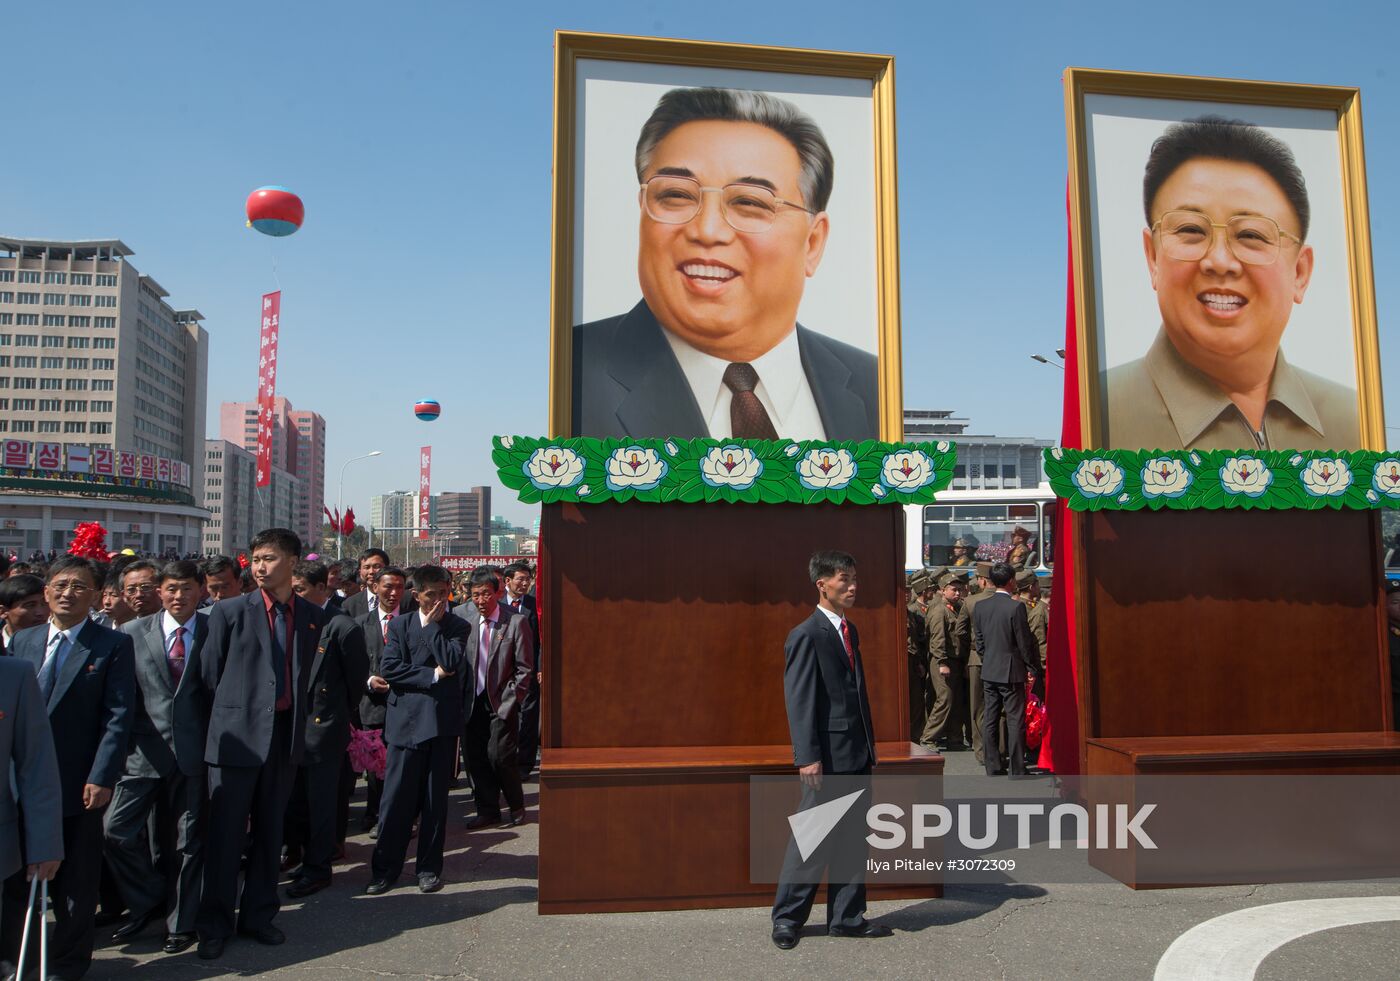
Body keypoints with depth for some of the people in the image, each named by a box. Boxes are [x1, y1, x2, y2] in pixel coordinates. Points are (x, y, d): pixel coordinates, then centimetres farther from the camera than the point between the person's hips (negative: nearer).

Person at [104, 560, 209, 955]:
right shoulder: (133, 633, 4)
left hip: (194, 752, -1)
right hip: (145, 751, 1)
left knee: (187, 840, 8)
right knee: (116, 829, -4)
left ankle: (180, 922, 24)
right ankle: (147, 902, 21)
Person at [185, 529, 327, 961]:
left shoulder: (313, 617, 4)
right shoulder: (229, 612, -3)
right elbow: (207, 676, 0)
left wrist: (300, 720, 5)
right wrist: (224, 721, 0)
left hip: (284, 735, 3)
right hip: (238, 735, -2)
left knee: (269, 830, 13)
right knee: (226, 832, 4)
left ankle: (259, 914, 27)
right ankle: (215, 924, 19)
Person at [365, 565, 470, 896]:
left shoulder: (458, 627, 5)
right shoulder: (399, 624, 8)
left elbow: (451, 661, -13)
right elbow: (389, 668, -4)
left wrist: (431, 624, -7)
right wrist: (432, 674, -9)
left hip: (442, 719, 0)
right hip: (406, 719, 0)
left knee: (436, 797, 7)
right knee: (396, 797, 1)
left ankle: (429, 867, 19)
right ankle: (385, 868, 13)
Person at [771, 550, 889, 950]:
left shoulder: (849, 631, 13)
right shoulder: (806, 635, -12)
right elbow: (799, 701, -15)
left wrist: (869, 745, 17)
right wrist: (808, 757, -19)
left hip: (857, 755, 8)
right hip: (828, 757, -8)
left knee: (852, 839, 14)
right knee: (811, 839, 1)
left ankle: (847, 917, 26)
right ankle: (787, 918, 16)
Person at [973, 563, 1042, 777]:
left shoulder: (980, 607, 2)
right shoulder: (1016, 607, -14)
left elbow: (979, 641, 8)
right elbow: (1024, 642, -10)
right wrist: (1032, 669, 1)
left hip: (988, 671, 5)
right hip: (1011, 671, -5)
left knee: (989, 719, 9)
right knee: (1015, 720, 0)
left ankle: (992, 766, 13)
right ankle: (1017, 768, 3)